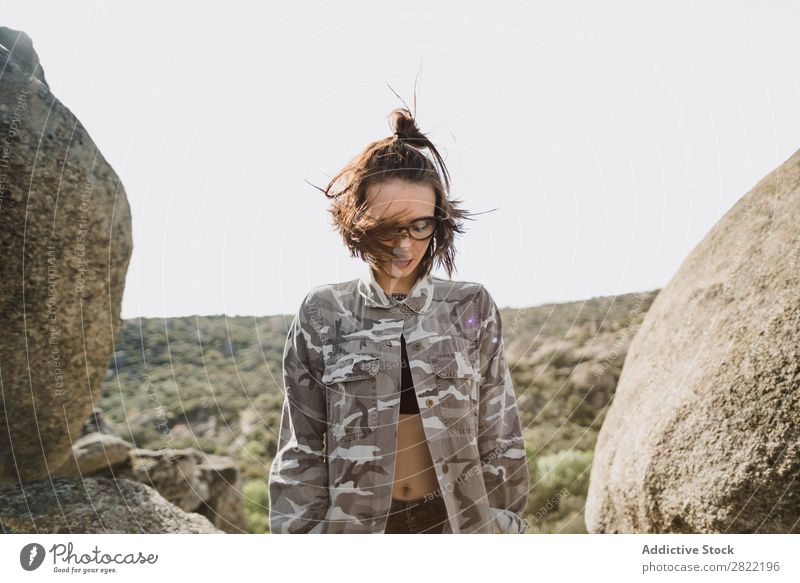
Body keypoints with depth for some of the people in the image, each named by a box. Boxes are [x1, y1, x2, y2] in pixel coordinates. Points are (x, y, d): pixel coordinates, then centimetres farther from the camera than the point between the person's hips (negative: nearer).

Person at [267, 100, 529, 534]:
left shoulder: (472, 308, -1)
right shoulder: (321, 314, -3)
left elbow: (499, 438, 5)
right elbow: (301, 449, 1)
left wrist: (504, 525, 4)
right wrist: (302, 532, -1)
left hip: (460, 520, 1)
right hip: (356, 522, 0)